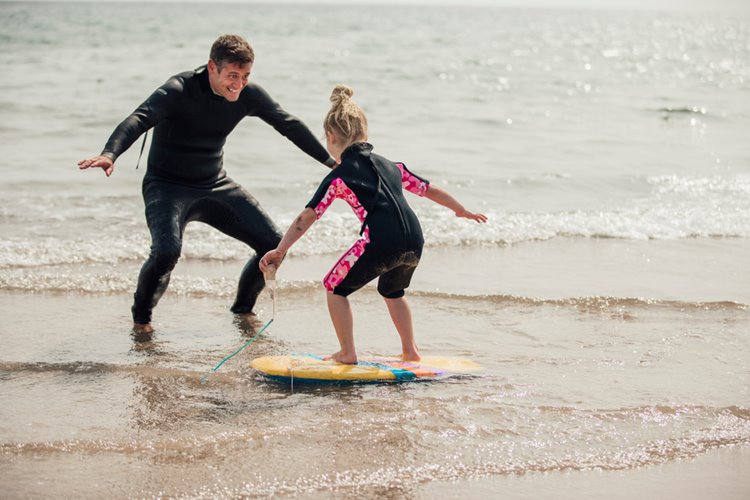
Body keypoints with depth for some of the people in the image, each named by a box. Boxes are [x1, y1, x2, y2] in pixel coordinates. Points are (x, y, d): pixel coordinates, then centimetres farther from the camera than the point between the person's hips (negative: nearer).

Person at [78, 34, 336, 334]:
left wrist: (331, 161, 10)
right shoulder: (180, 90, -23)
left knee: (273, 245, -3)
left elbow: (289, 125, 7)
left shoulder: (249, 95, -6)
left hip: (216, 186, 6)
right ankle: (141, 319, -2)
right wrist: (109, 155, -57)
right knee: (166, 251, -31)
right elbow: (139, 119, -38)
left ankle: (242, 309, 23)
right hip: (168, 186, -6)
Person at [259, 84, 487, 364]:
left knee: (335, 287, 16)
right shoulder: (390, 165, 22)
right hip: (414, 243, 6)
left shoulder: (339, 177, 6)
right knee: (392, 291, 34)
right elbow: (430, 190, 30)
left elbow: (307, 217, 0)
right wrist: (462, 211, 44)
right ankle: (410, 351, 33)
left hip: (380, 243, -6)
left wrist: (280, 251, 1)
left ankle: (347, 353, 14)